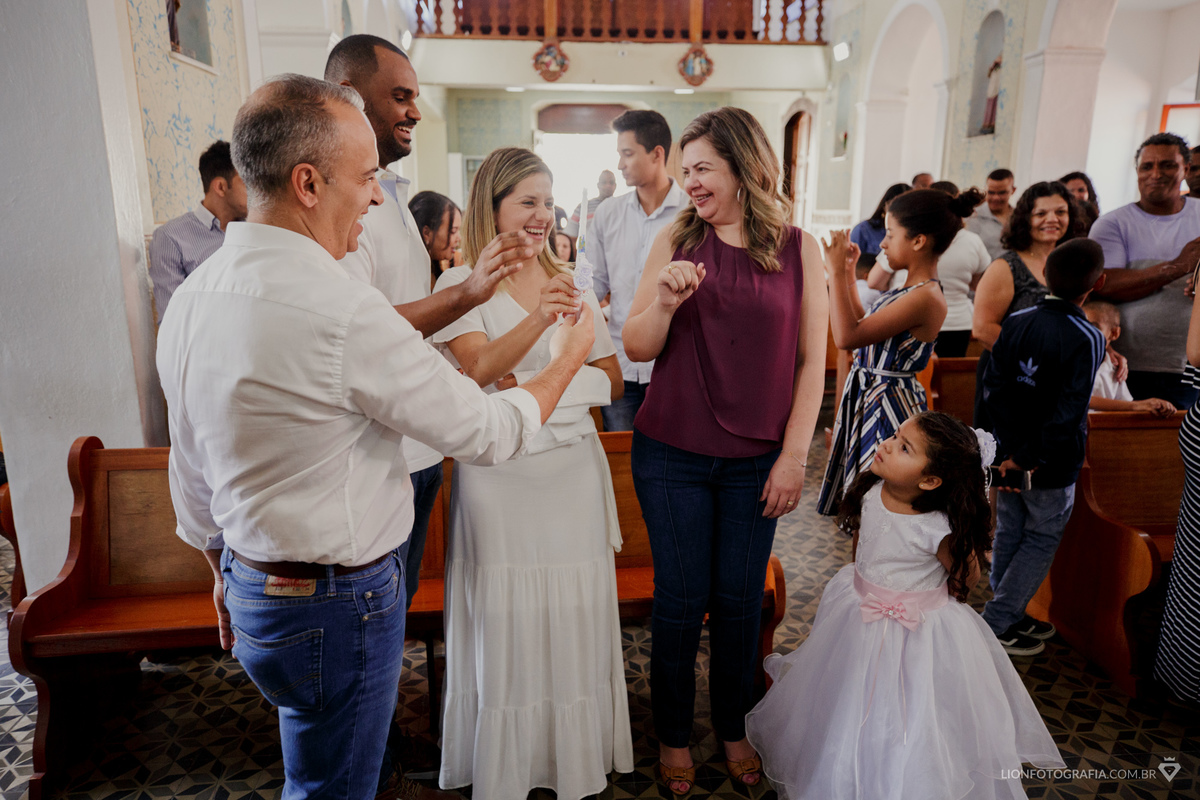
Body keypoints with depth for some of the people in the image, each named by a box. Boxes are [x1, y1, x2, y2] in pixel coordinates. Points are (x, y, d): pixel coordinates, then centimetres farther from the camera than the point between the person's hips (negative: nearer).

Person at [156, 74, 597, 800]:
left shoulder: (192, 296, 0)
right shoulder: (341, 310, -28)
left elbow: (190, 468, 10)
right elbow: (487, 432, -19)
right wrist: (568, 359, -2)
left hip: (253, 579, 8)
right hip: (337, 604, -8)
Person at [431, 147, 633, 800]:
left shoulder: (571, 284, 12)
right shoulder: (462, 284, -1)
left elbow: (612, 381, 8)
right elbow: (480, 367, -17)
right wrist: (538, 320, -33)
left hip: (574, 468, 4)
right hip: (499, 472, -3)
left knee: (575, 615, 9)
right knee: (506, 618, 5)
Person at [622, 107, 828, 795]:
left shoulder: (800, 249, 0)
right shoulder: (676, 241, 1)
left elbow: (812, 361, 0)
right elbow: (637, 349, 0)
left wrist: (794, 455, -4)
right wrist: (665, 302, -20)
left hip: (756, 460, 0)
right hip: (673, 454, 0)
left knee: (741, 600, 12)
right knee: (681, 599, 9)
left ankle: (735, 728, 35)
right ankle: (674, 737, 31)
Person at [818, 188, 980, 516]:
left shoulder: (926, 298, -23)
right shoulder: (912, 289, 7)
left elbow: (847, 337, -28)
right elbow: (864, 325, 17)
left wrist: (837, 271, -22)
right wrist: (845, 276, 17)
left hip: (887, 402, -10)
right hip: (868, 395, 10)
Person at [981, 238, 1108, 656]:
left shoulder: (1016, 322, -3)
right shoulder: (1087, 339, -17)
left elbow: (993, 387, -4)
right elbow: (1068, 412, -21)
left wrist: (1012, 445, -2)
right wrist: (1030, 457, -13)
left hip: (1010, 451, 5)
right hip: (1053, 464, -5)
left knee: (1008, 534, 16)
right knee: (1042, 541, 9)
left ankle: (1011, 617, 30)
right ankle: (995, 625, 10)